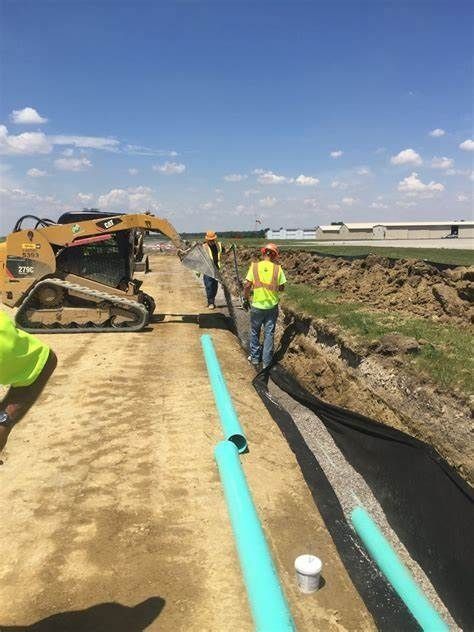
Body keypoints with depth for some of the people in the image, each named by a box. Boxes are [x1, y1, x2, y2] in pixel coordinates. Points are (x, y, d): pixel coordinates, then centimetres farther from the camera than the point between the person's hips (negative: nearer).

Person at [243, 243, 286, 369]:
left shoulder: (254, 266, -10)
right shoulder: (277, 268, -8)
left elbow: (247, 285, -12)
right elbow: (281, 288, -2)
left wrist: (246, 298, 3)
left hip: (257, 306, 0)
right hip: (272, 306, 1)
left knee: (255, 332, 18)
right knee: (269, 334, 11)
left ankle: (255, 357, 28)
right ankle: (266, 361, 18)